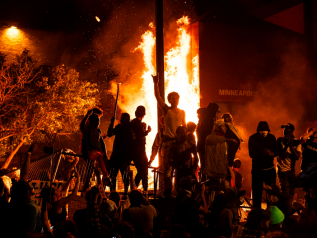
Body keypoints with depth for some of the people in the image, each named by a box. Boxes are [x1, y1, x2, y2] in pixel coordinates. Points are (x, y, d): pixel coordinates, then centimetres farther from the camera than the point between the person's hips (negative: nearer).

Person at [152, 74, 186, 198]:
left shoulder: (182, 112, 12)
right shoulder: (166, 110, 1)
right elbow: (158, 97, -10)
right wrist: (156, 84, -20)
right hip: (168, 140, -3)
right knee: (168, 166, -3)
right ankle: (167, 190, 4)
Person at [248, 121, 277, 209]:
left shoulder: (272, 137, 2)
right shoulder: (253, 138, -5)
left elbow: (276, 151, 4)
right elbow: (252, 154, -12)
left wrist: (271, 153, -20)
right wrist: (264, 153, -27)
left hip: (270, 168, 2)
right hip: (257, 169, -1)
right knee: (257, 192, 3)